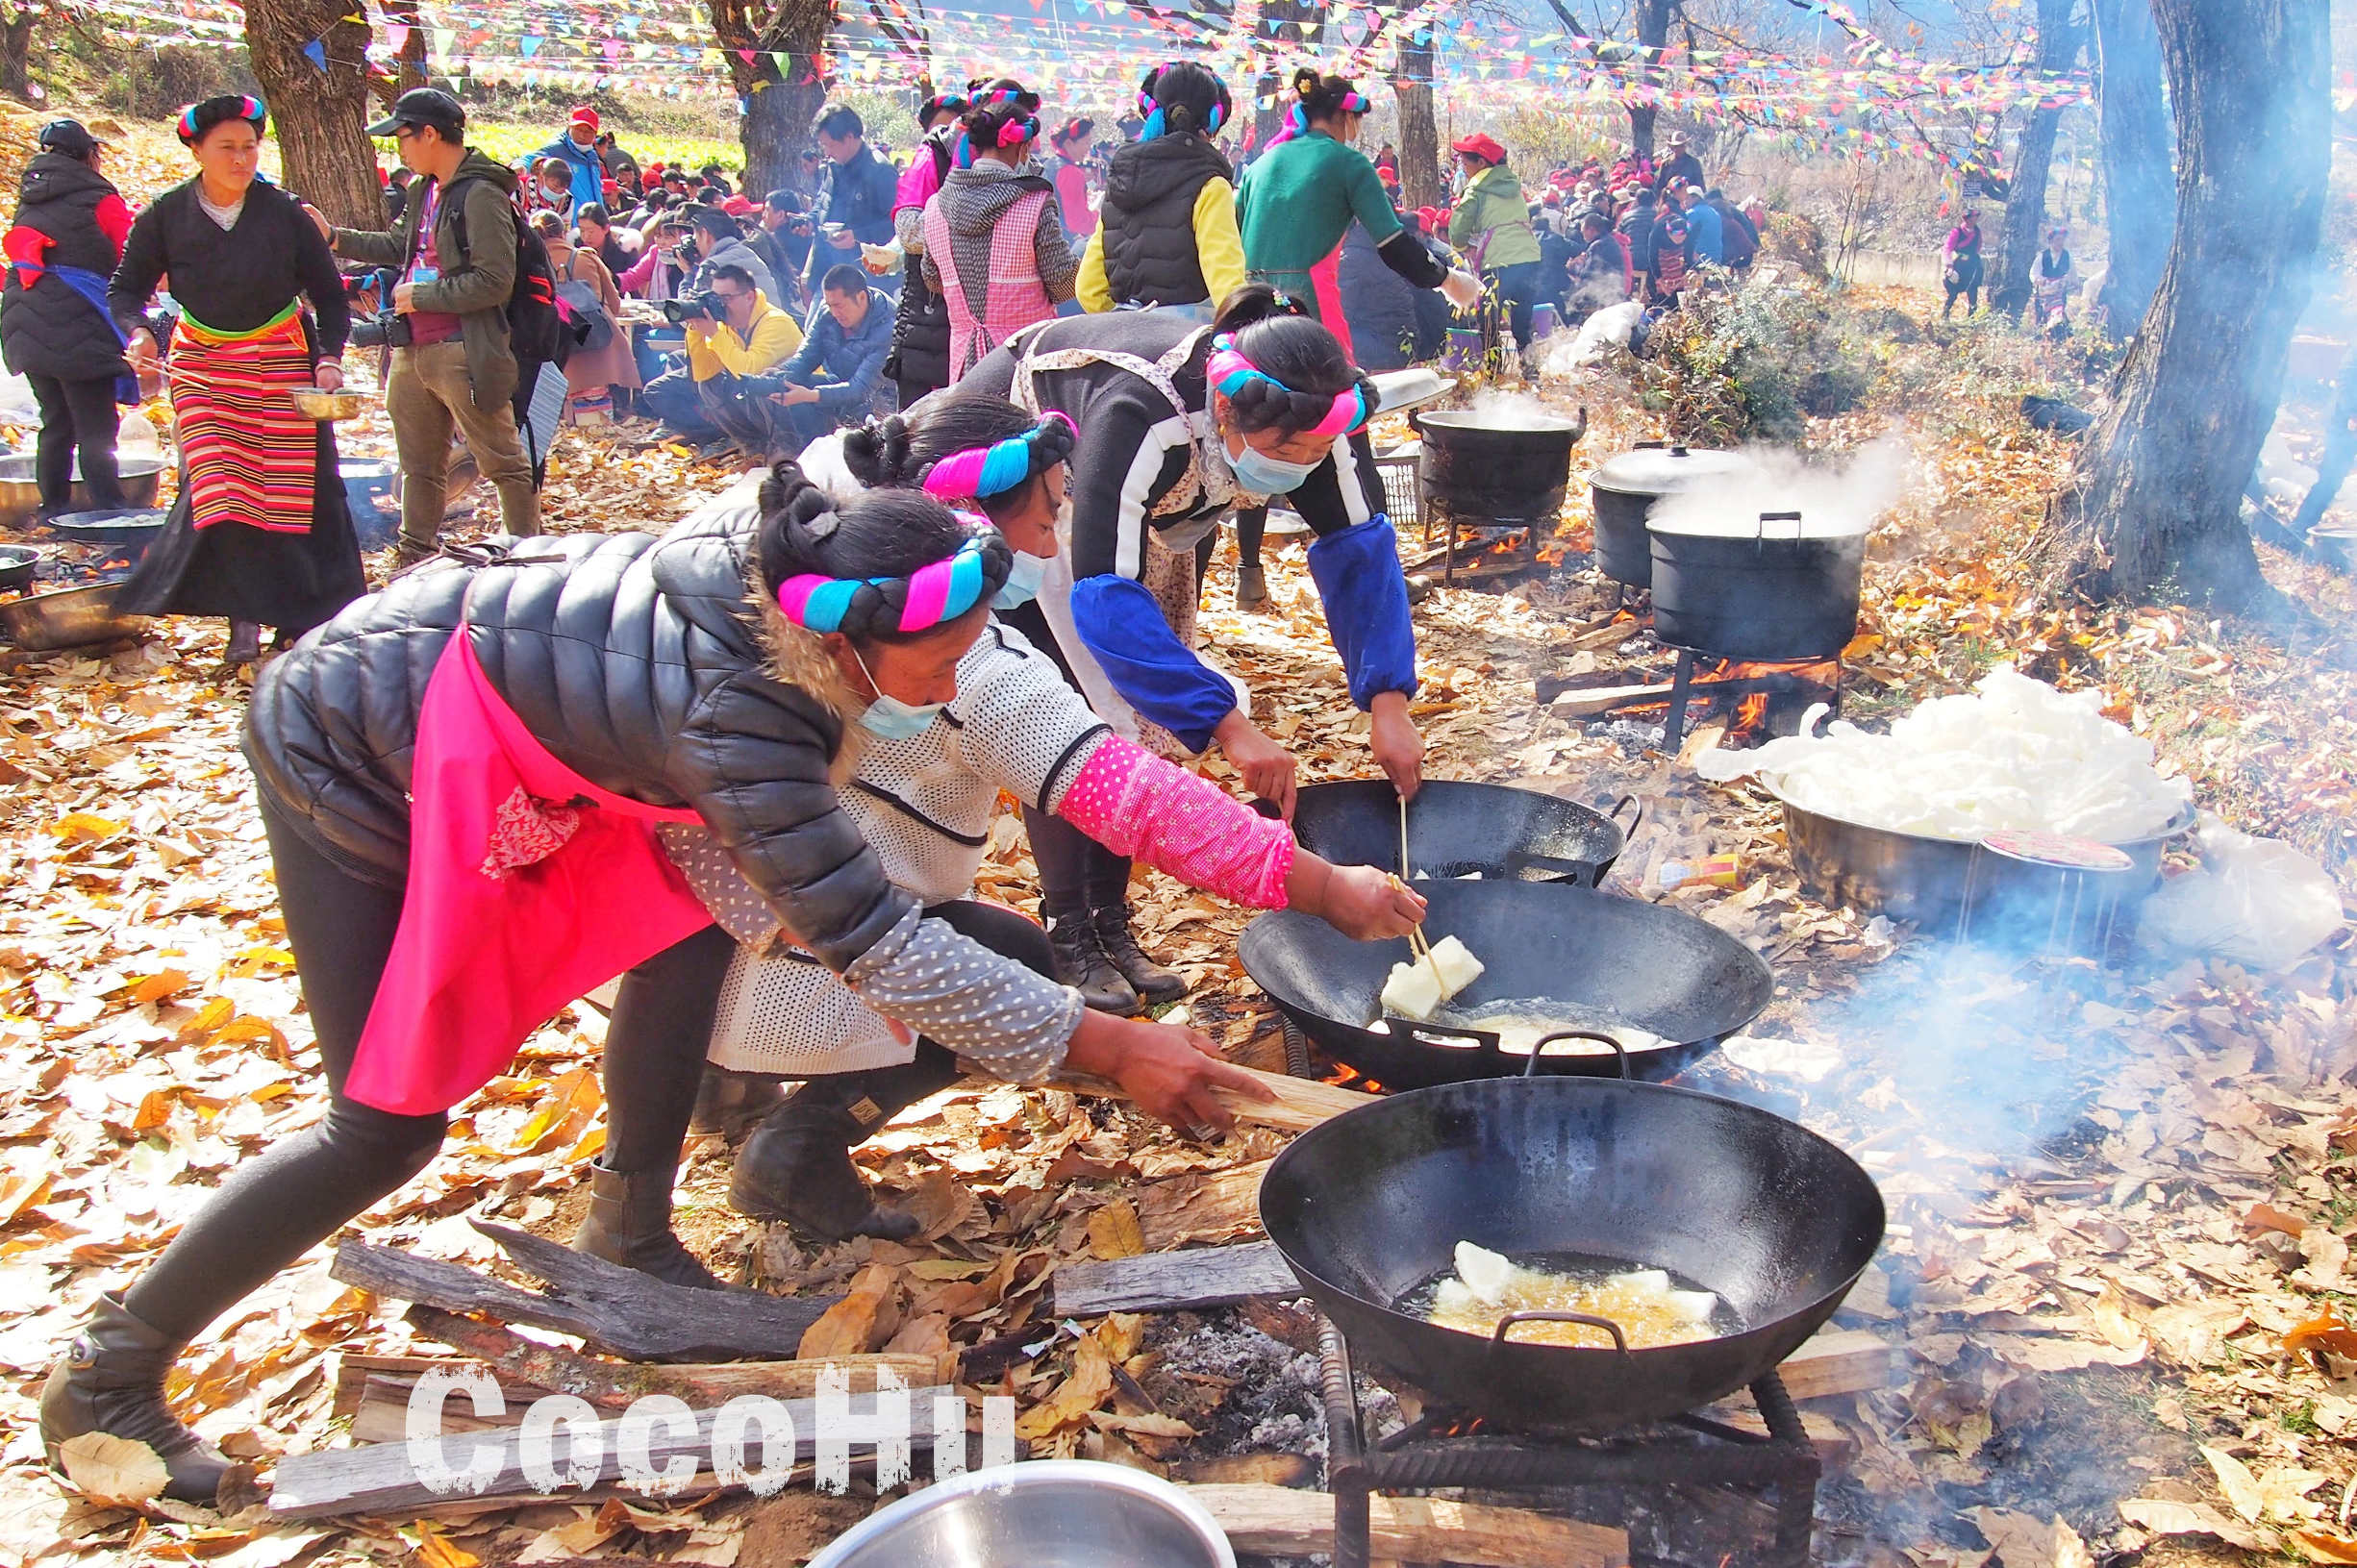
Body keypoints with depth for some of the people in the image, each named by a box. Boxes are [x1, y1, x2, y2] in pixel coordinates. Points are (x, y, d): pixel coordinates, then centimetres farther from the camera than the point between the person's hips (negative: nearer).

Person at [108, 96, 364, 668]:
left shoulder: (283, 213, -6)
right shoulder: (165, 217, -4)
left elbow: (328, 293, 2)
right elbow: (126, 288, 4)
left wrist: (329, 357, -11)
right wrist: (137, 331, -16)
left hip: (284, 362, 0)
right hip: (203, 367, 0)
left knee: (300, 488, -1)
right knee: (220, 487, -10)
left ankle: (303, 617, 12)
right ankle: (243, 617, -3)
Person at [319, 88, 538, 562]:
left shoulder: (481, 194, -15)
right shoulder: (428, 189, 13)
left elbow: (495, 282, -22)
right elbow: (400, 247, 29)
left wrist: (421, 296, -14)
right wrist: (334, 237, 23)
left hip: (464, 354, -10)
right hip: (413, 350, 10)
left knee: (504, 464, -1)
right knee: (419, 467, 18)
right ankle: (416, 562, 29)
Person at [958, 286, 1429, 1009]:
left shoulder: (1309, 414, -28)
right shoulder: (1142, 415, -45)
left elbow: (1357, 544, -22)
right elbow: (1104, 595, -48)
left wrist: (1388, 700, -33)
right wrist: (1229, 725, -53)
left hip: (1145, 510, 6)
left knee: (1136, 706, 2)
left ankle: (1108, 921, 13)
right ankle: (1067, 934, -1)